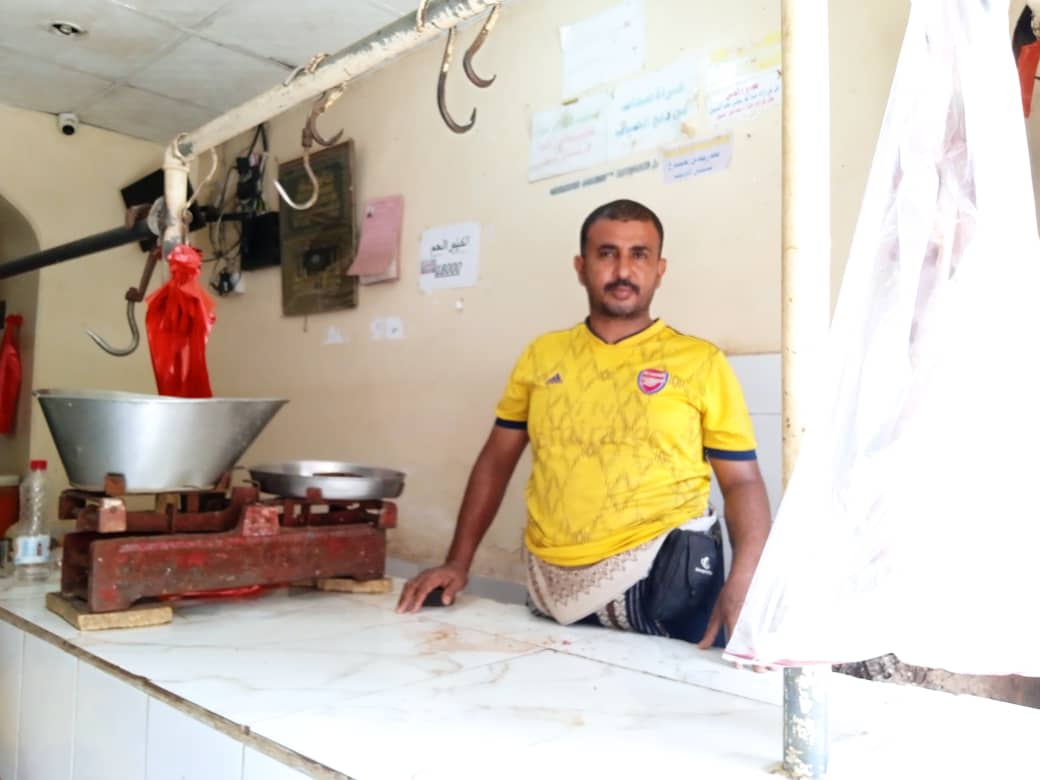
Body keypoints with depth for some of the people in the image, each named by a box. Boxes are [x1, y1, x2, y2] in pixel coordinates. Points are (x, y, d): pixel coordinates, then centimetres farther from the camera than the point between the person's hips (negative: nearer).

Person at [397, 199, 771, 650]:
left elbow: (743, 483, -3)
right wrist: (457, 564, 4)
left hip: (661, 575, -2)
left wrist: (740, 587, -19)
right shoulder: (541, 355, 7)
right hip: (551, 587, 3)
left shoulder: (701, 362, -2)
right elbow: (495, 461, 12)